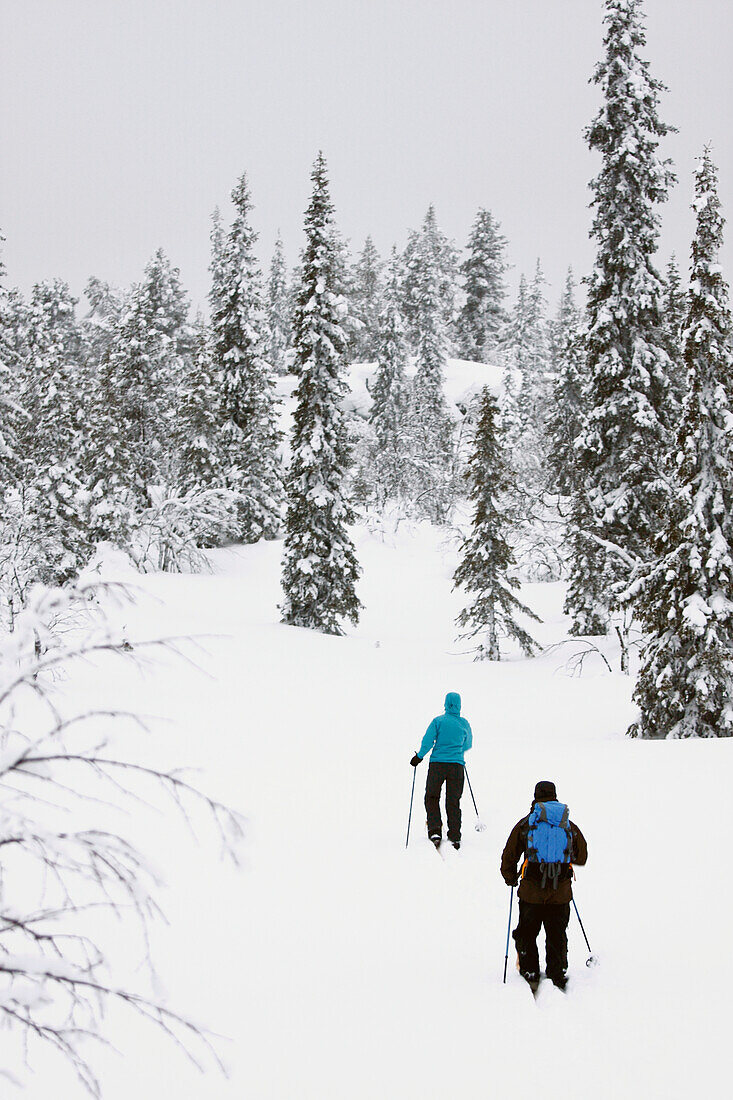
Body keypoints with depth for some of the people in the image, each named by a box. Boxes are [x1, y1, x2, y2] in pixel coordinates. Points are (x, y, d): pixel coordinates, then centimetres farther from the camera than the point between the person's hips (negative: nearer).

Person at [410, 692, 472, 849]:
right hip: (457, 765, 2)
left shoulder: (438, 721, -3)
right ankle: (455, 838, 7)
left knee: (431, 797, 11)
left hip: (438, 764, -2)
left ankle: (435, 830, -6)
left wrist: (419, 757, 3)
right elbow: (468, 745, 18)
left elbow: (428, 741, -10)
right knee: (453, 801, 8)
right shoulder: (464, 724, 5)